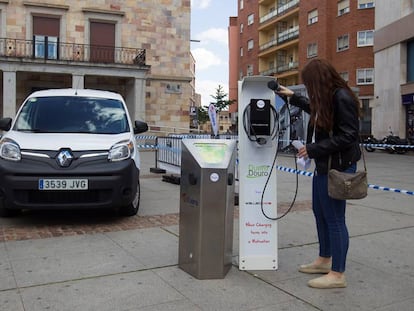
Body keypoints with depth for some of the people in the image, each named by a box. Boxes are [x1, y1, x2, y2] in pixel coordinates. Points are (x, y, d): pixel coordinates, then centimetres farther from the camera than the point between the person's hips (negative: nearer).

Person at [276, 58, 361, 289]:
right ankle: (324, 260, 35)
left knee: (334, 218, -2)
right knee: (320, 213, 18)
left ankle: (337, 274, 10)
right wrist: (293, 97, 35)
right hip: (324, 166, 10)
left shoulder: (342, 98, -18)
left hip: (338, 167, -10)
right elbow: (315, 109, 34)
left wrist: (313, 149, -19)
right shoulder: (327, 98, 10)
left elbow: (348, 136, -22)